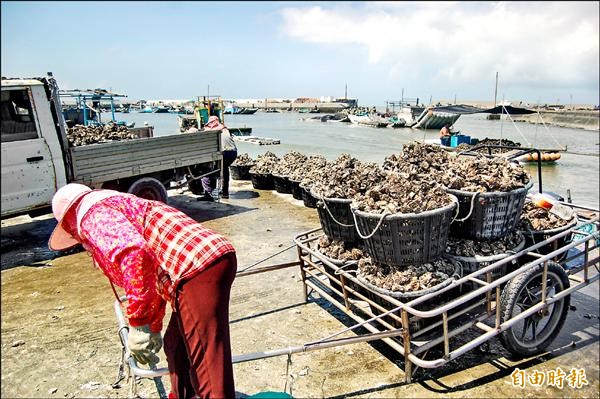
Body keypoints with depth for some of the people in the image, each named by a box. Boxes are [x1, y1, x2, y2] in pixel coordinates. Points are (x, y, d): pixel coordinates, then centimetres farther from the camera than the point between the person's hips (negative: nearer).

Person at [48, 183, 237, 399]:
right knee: (177, 347, 27)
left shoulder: (94, 214, 4)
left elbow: (133, 253, -20)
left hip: (197, 270, -10)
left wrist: (138, 325, -13)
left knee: (210, 365, -3)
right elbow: (155, 278, 41)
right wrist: (153, 328, 51)